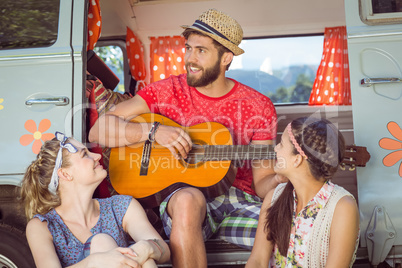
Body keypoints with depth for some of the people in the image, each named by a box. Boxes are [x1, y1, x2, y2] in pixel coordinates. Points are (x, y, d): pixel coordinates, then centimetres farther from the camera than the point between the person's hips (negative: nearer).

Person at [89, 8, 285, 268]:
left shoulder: (259, 107, 4)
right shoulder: (167, 91, 2)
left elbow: (261, 183, 3)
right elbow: (98, 130, -3)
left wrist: (282, 177, -21)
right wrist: (154, 130, -18)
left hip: (240, 199, 2)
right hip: (179, 195, -1)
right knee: (189, 200, -37)